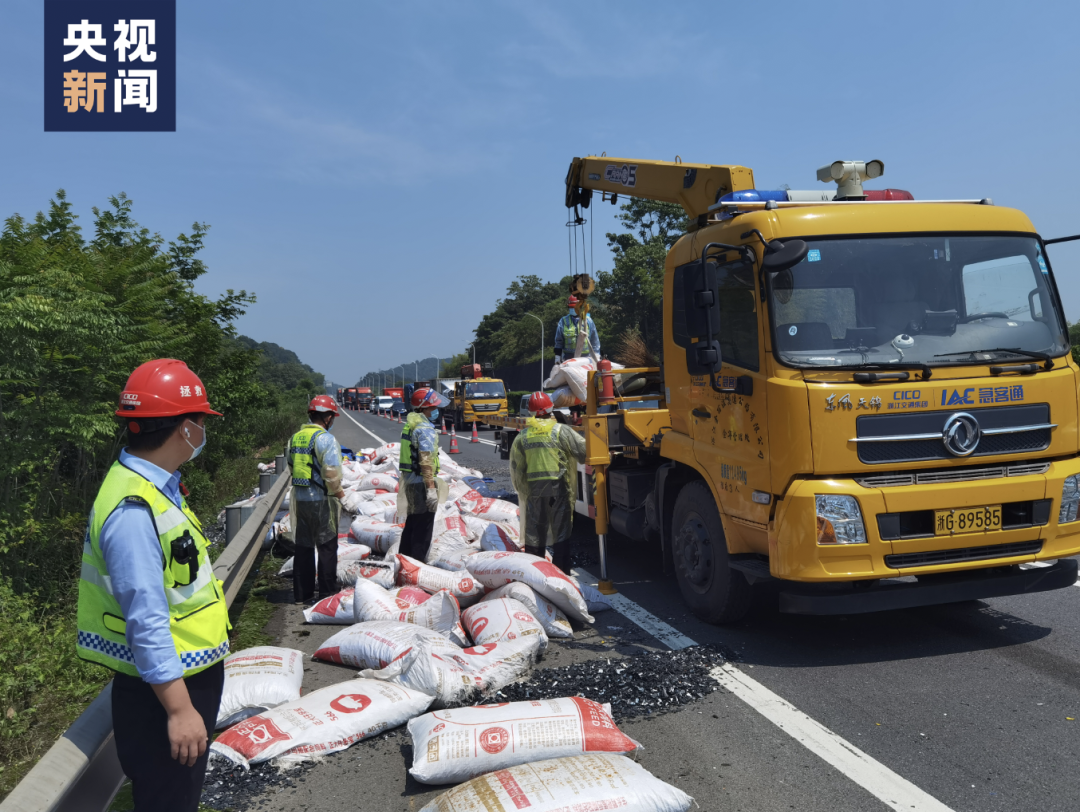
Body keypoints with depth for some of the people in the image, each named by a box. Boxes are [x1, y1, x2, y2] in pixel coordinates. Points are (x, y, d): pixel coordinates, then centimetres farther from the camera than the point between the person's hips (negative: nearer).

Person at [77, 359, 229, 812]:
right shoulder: (133, 510, -28)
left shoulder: (156, 487, 4)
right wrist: (179, 708, -24)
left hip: (190, 675, 10)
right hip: (163, 689, -10)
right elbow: (146, 621, -28)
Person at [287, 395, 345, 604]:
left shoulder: (296, 437, 9)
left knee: (303, 546, 14)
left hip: (300, 498, 7)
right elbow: (331, 470, -22)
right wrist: (337, 490, -6)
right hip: (321, 500, -7)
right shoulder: (325, 438, -15)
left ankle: (302, 593, 20)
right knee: (327, 546, 3)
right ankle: (327, 593, 8)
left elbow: (291, 467, 16)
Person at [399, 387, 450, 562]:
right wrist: (431, 489, -23)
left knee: (412, 523, 20)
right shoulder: (425, 429, -17)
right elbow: (426, 461, -23)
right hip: (421, 482, -10)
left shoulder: (410, 425, 13)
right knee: (423, 527, -2)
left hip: (409, 480, 10)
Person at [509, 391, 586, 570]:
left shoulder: (522, 437, 6)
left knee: (534, 535, 11)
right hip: (559, 488, -3)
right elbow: (584, 451, -7)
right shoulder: (561, 431, -5)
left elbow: (516, 469, 7)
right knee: (561, 533, 5)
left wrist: (523, 491, 17)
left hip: (533, 490, 3)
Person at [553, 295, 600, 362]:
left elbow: (595, 339, 11)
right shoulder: (563, 321, 5)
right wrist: (557, 356, 6)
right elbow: (558, 340, 10)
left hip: (585, 357, 0)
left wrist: (596, 355, 8)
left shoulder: (588, 321, 5)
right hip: (568, 356, 0)